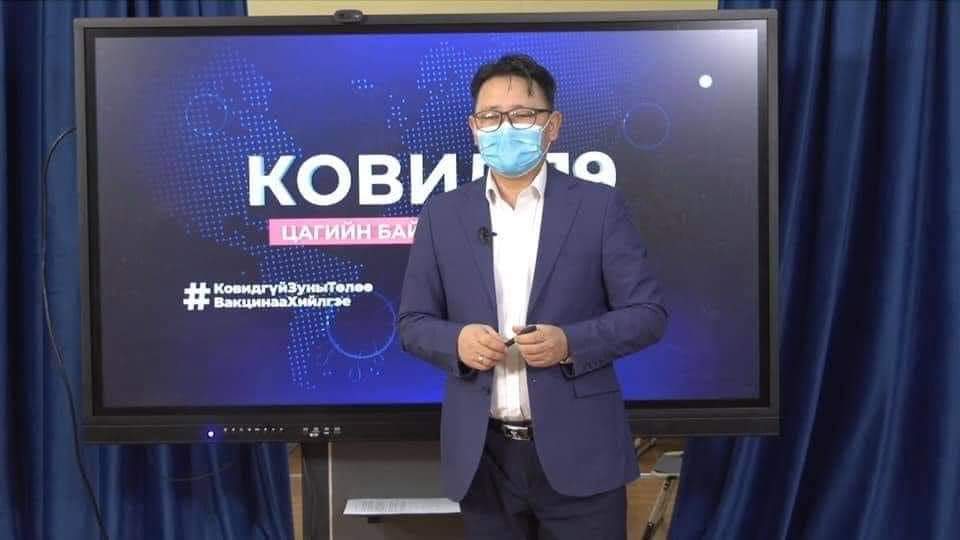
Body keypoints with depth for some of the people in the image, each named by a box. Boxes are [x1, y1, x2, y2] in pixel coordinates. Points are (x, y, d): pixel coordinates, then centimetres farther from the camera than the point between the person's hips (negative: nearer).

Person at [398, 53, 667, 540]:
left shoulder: (599, 206, -2)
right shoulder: (442, 214, 4)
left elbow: (647, 313, -2)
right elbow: (413, 322, 6)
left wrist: (570, 343, -19)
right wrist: (457, 340, -15)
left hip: (578, 452, -1)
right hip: (482, 456, 2)